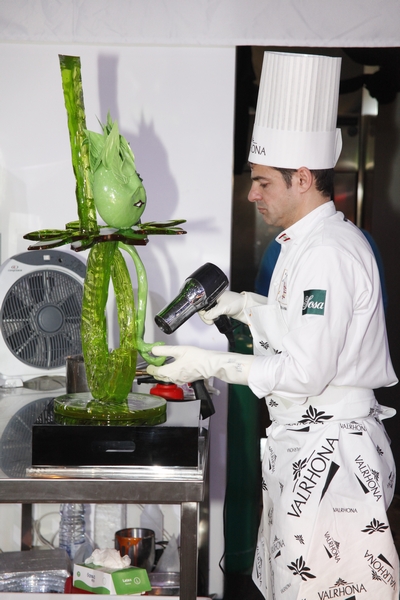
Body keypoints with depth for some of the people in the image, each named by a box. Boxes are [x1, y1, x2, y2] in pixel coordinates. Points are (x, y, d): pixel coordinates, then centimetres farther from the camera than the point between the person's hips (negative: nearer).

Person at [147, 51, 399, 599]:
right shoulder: (308, 241, 13)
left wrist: (210, 365, -17)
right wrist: (246, 306, 11)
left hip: (327, 450, -10)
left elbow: (306, 372, -23)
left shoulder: (328, 252, -20)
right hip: (303, 439, 10)